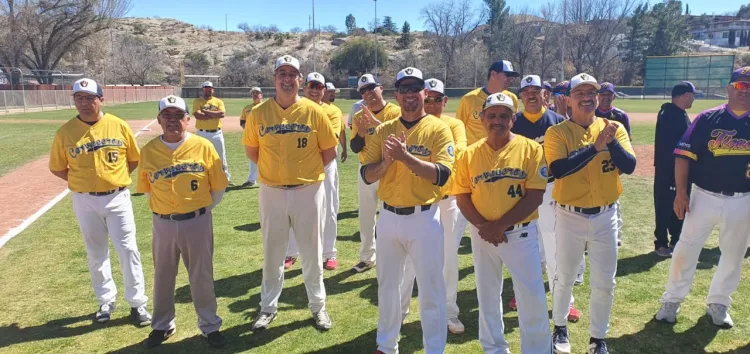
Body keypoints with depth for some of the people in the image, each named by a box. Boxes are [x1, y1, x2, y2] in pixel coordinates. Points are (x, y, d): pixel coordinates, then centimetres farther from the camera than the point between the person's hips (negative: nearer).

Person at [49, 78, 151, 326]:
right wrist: (82, 182, -1)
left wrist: (114, 177, 0)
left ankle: (137, 303, 13)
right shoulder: (65, 132, -5)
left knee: (128, 250, 1)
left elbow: (134, 159, 6)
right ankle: (106, 301, 30)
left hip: (117, 198, -1)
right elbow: (57, 168, 6)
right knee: (96, 254, 13)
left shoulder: (118, 126, -5)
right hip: (85, 202, 1)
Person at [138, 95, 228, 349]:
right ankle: (163, 325, 37)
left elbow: (219, 187, 0)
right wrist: (163, 211, 7)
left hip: (197, 222, -2)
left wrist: (202, 210, 4)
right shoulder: (149, 151, -2)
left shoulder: (203, 146, -8)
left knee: (201, 276, 10)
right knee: (163, 276, 17)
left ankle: (210, 326, 27)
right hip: (163, 224, 2)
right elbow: (146, 189, 10)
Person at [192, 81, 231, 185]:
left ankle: (226, 178, 17)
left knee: (221, 157, 7)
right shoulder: (197, 101, 2)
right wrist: (215, 114, -13)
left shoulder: (218, 101, 7)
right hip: (202, 133, -1)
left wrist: (206, 111, -14)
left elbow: (223, 114, -12)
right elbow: (197, 115, -16)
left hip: (217, 133, 1)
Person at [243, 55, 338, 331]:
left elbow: (330, 151, 1)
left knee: (311, 252, 11)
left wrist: (307, 170, 0)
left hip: (308, 191, -1)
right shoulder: (259, 113, -3)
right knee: (272, 252, 15)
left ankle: (318, 305, 30)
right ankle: (268, 306, 32)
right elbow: (251, 150, 9)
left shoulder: (314, 112, -6)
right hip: (271, 192, 1)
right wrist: (276, 168, 5)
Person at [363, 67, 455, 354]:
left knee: (430, 289, 4)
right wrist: (386, 161, -18)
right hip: (389, 217, 4)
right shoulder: (383, 130, 6)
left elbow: (442, 175, -19)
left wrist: (406, 156, -27)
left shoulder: (439, 129, -6)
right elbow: (366, 175, 1)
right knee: (387, 284, 17)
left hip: (424, 218, -4)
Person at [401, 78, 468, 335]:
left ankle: (450, 313, 24)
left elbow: (459, 152, -17)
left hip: (450, 198, 1)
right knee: (410, 256, 6)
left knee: (449, 257, 9)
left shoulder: (454, 125, 2)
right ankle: (400, 310, 22)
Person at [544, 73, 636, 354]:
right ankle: (560, 327, 36)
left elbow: (629, 166, -10)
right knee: (565, 278, 13)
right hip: (570, 216, -2)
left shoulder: (613, 128, 2)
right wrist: (595, 146, -26)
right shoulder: (556, 132, -7)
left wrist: (611, 141, -24)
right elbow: (557, 169, -23)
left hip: (605, 216, 2)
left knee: (605, 283, 9)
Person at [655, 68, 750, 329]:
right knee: (686, 249, 3)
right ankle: (672, 300, 16)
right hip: (704, 197, -2)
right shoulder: (707, 119, -3)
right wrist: (681, 192, -12)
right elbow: (684, 155, -5)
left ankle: (718, 303, 30)